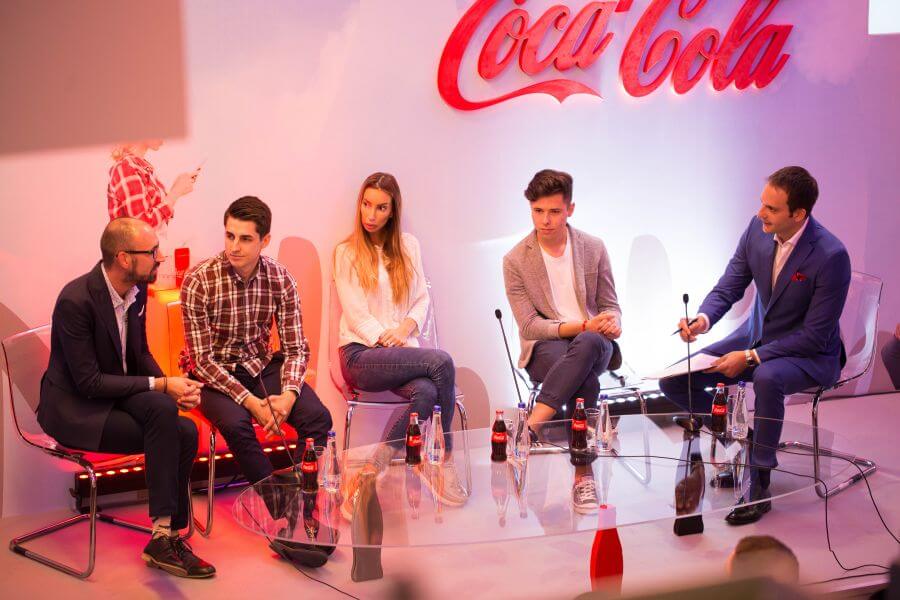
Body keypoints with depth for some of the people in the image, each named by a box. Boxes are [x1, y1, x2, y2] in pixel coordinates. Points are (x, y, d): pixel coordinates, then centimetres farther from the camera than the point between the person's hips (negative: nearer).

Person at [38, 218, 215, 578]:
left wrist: (172, 386, -7)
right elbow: (88, 382, -23)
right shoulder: (76, 301, -23)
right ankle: (163, 534, -20)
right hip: (73, 407, -7)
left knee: (185, 432, -19)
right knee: (161, 410, -29)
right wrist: (160, 386, -24)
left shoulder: (137, 290, 0)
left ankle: (170, 537, -11)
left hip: (119, 394, 7)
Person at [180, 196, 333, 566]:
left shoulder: (280, 278, -6)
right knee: (236, 423, -35)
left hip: (262, 365, 3)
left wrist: (288, 394, -22)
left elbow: (295, 347, -2)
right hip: (215, 373, -3)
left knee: (318, 417, -23)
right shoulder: (200, 281, -17)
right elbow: (202, 359, -17)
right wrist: (251, 402, -26)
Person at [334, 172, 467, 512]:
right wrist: (389, 339, -15)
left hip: (402, 351, 4)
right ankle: (444, 461, -18)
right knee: (442, 362, -30)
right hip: (361, 353, -4)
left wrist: (409, 324, -7)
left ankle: (375, 467, -25)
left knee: (427, 392, -33)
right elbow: (356, 314, -3)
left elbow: (422, 300, 14)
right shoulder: (347, 252, 5)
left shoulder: (408, 246, 17)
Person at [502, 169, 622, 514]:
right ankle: (583, 476, -41)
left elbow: (610, 306, 13)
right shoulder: (516, 261, -1)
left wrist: (612, 323, -14)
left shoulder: (594, 249, 7)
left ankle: (531, 425, -46)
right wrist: (582, 325, -19)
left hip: (594, 342, 2)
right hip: (544, 347, -2)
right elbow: (529, 325, -6)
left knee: (588, 345, -39)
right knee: (586, 379, -38)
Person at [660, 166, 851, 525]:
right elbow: (728, 287, 0)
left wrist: (750, 358, -24)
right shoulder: (758, 229, -8)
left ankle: (758, 486, -23)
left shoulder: (831, 256, -25)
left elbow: (815, 336, -21)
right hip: (755, 335, 6)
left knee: (767, 378, -41)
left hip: (809, 354, -6)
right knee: (673, 382, -7)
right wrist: (703, 318, -22)